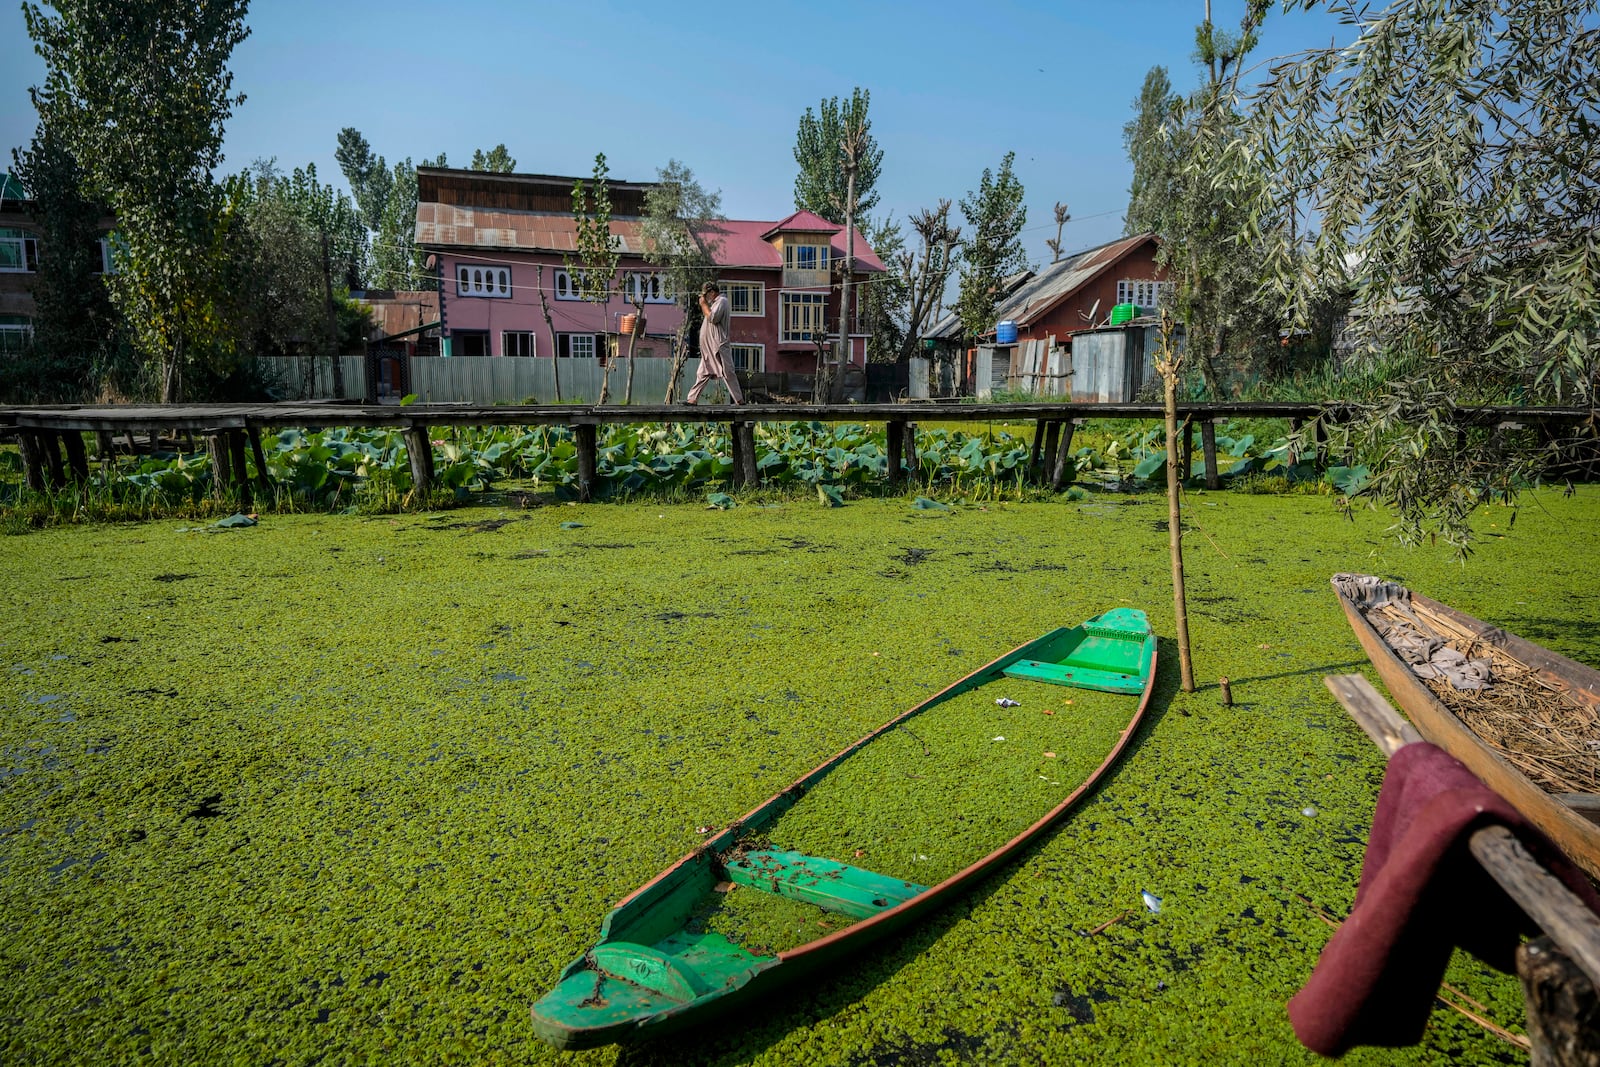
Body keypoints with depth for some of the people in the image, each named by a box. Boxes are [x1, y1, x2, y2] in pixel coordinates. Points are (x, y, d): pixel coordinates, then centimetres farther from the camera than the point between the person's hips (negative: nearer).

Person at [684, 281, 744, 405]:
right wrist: (703, 305, 14)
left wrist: (704, 304, -9)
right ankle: (693, 399, 9)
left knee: (728, 373, -9)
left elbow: (713, 318, -18)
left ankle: (739, 399, -7)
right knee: (703, 374, 8)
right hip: (709, 347, 10)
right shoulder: (715, 302, 23)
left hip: (718, 346, -10)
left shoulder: (722, 301, -7)